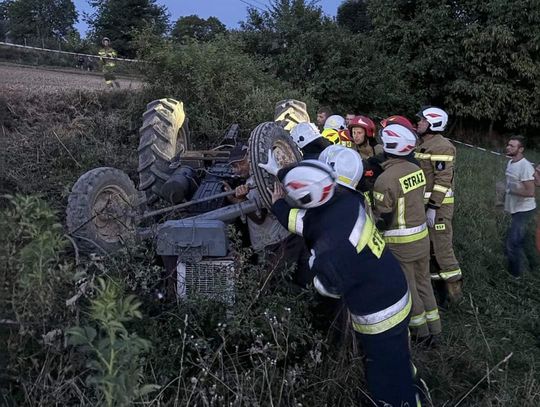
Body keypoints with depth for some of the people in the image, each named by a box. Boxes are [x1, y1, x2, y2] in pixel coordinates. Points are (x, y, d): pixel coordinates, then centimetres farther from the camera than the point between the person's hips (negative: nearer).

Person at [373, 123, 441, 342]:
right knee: (424, 282, 19)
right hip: (422, 236, 7)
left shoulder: (385, 179, -22)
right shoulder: (417, 170, -2)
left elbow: (383, 219, -17)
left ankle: (421, 332, 25)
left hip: (400, 242, -6)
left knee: (407, 287, 11)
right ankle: (433, 328, 32)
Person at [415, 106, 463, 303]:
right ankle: (438, 277, 30)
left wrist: (434, 207, -24)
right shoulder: (422, 145, 14)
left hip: (438, 205, -9)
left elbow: (443, 180, -22)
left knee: (442, 245, -5)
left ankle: (453, 286, 6)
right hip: (423, 203, 10)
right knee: (428, 244, 17)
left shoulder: (442, 147, -16)